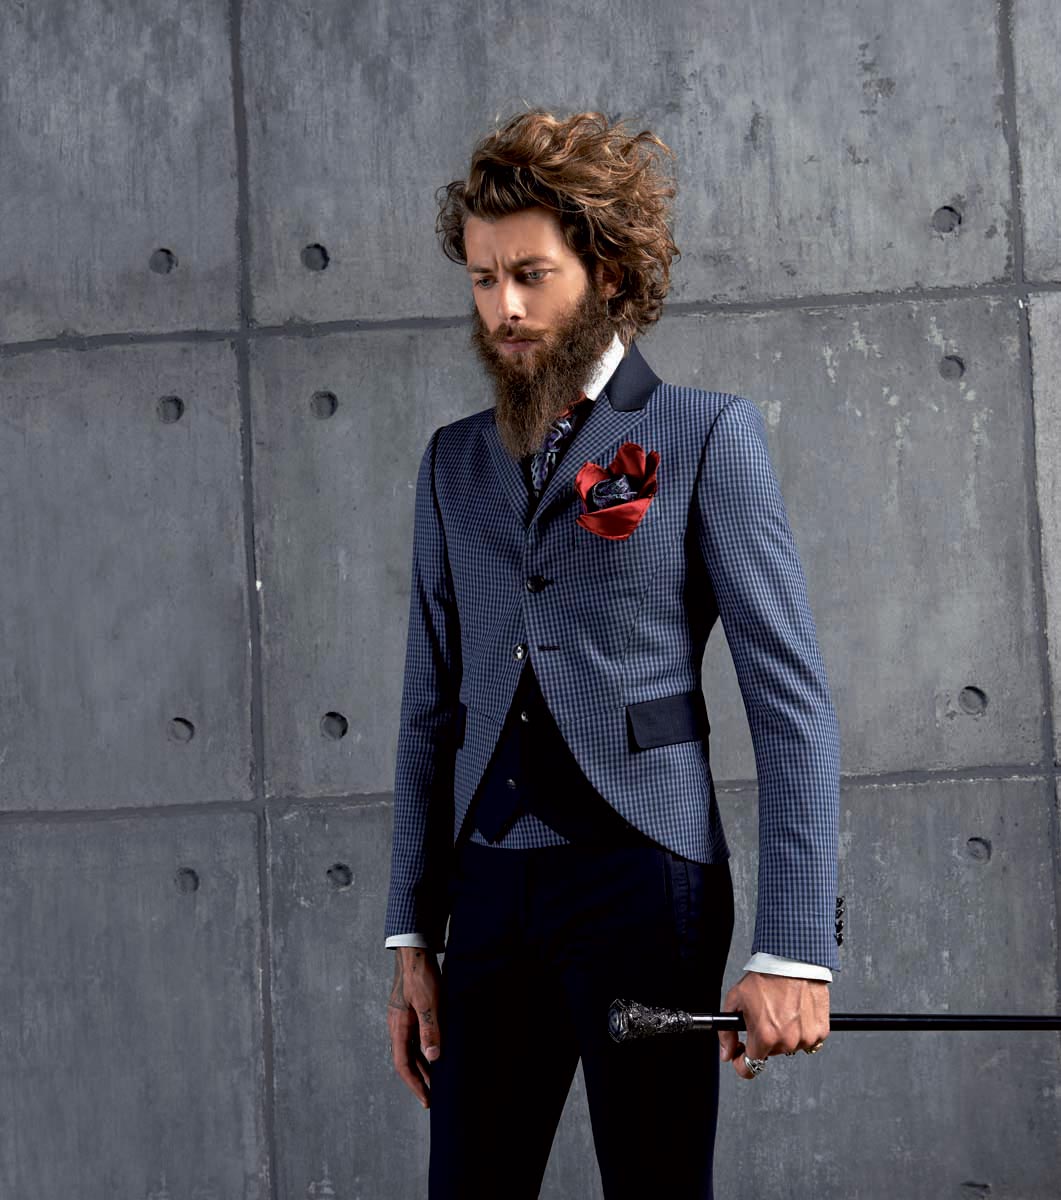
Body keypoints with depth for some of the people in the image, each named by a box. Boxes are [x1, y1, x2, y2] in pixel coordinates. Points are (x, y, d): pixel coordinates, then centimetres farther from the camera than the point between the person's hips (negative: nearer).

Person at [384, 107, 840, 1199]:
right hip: (493, 895, 4)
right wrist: (412, 937, 10)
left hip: (642, 876, -4)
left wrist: (792, 948, -13)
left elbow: (792, 700, -5)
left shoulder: (705, 436, 0)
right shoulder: (454, 462, 15)